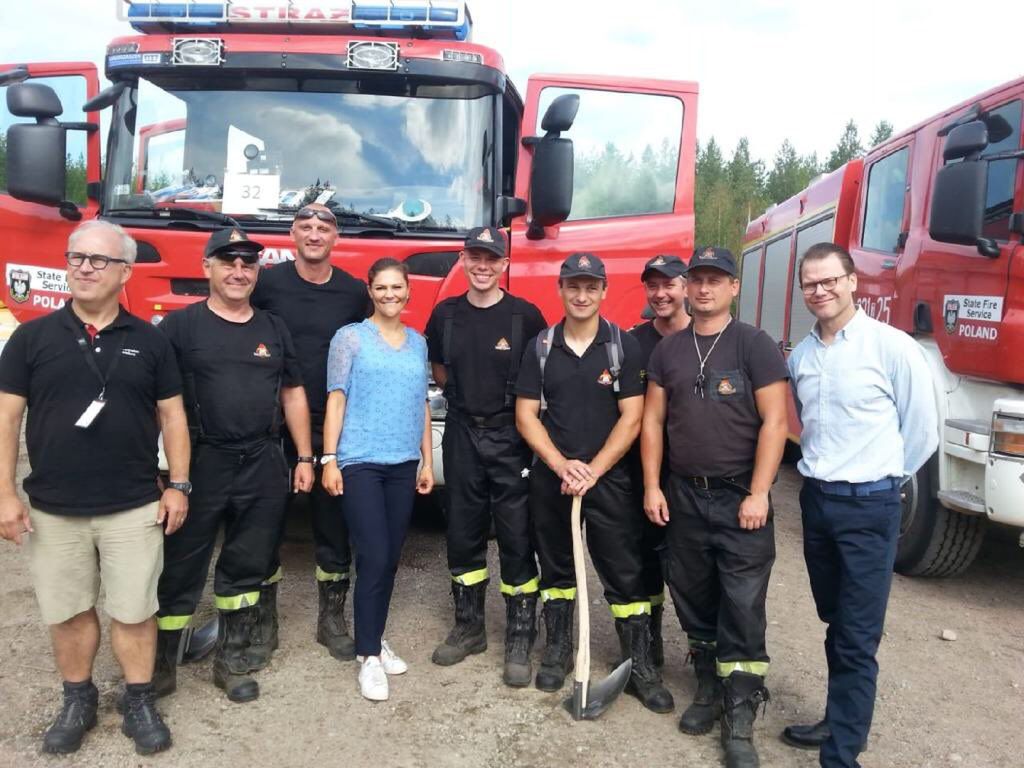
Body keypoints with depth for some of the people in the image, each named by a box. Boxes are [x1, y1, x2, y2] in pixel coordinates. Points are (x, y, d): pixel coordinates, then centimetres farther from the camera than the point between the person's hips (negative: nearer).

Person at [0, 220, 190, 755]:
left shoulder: (149, 341, 1)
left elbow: (171, 415, 4)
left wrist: (178, 485, -1)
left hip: (134, 508, 0)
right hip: (53, 510, 1)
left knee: (133, 611, 8)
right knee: (66, 612, 14)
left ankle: (139, 704, 25)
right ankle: (78, 701, 34)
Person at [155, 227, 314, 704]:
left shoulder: (273, 329, 9)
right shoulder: (180, 326, -3)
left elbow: (292, 394, 12)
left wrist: (304, 458, 8)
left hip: (263, 467, 4)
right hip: (199, 463, -3)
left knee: (247, 566, 12)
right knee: (182, 567, 6)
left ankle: (232, 658, 27)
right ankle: (160, 659, 23)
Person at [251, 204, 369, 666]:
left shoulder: (355, 292, 3)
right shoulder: (267, 282, -3)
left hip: (331, 428, 2)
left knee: (334, 525, 8)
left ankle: (332, 619, 25)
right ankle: (264, 622, 23)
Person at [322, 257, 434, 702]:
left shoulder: (418, 343, 13)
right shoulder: (350, 337, -1)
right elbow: (336, 399, -4)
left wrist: (427, 461, 13)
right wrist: (329, 459, -9)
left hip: (403, 465, 5)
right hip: (360, 463, -5)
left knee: (391, 560, 10)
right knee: (373, 559, -7)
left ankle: (375, 641, 25)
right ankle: (368, 656, 5)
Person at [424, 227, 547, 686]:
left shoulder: (525, 315, -6)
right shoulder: (446, 314, 5)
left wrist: (515, 404, -1)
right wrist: (462, 395, 10)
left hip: (511, 437, -3)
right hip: (462, 435, 4)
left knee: (516, 539, 1)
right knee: (463, 535, 12)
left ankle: (520, 641, 12)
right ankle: (468, 628, 27)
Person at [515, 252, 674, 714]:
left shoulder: (624, 346, -2)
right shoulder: (541, 347, 4)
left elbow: (631, 417, -6)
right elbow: (526, 416, 0)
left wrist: (593, 470, -14)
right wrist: (561, 466, -12)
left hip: (610, 478, -2)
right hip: (550, 478, 2)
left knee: (626, 575, 1)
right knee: (555, 568, 14)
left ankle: (640, 666, 13)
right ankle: (558, 649, 30)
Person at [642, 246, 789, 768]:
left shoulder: (754, 345, -4)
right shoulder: (668, 350, 8)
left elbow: (774, 421, -9)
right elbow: (653, 420, 9)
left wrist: (758, 494, -14)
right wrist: (652, 486, 3)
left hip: (739, 498, -4)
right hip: (683, 495, 4)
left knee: (742, 607, -1)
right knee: (693, 598, 13)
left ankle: (740, 718, 10)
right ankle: (709, 689, 30)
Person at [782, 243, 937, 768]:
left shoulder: (892, 346, -12)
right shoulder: (801, 355, 6)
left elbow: (922, 430, -5)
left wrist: (879, 476, 4)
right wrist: (822, 467, 13)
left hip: (869, 506, -6)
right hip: (815, 499, 6)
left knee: (858, 638, -1)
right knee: (835, 624, 19)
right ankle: (841, 721, 35)